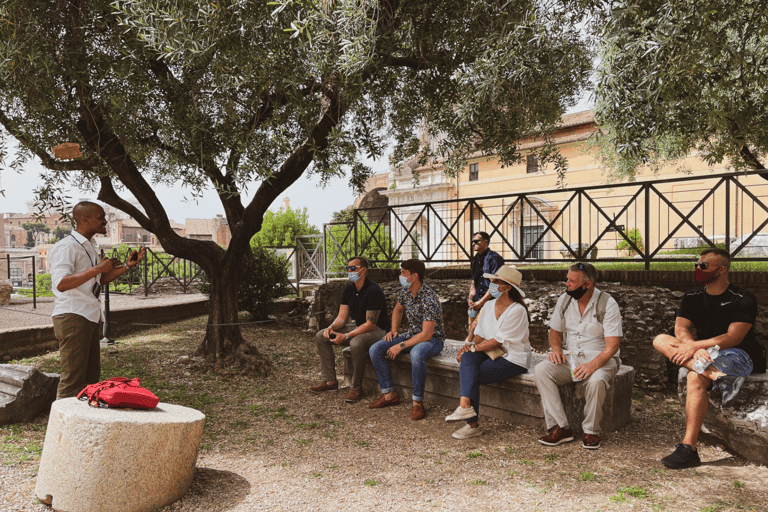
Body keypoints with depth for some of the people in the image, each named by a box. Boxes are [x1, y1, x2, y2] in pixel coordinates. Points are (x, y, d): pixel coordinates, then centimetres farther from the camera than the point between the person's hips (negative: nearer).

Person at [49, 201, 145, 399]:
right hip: (72, 316, -9)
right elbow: (61, 284, -24)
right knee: (73, 379, -6)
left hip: (91, 317, 10)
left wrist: (126, 266, 15)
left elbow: (99, 280, 27)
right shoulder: (65, 247, -11)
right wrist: (98, 269, -25)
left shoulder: (89, 247, 19)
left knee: (91, 377, 12)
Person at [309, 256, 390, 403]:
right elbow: (342, 318, 4)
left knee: (356, 343, -40)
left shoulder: (373, 291, -22)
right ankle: (330, 381, 3)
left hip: (377, 330, -8)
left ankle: (356, 388, -21)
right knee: (321, 336, -1)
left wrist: (346, 336, -29)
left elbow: (370, 324, -25)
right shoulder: (348, 290, 3)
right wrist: (331, 328, -18)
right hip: (358, 328, 9)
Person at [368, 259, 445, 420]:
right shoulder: (405, 291, -1)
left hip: (432, 339, -8)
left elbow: (426, 334, -29)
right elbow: (397, 310, 21)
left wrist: (401, 346, -27)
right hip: (412, 335, 8)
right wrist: (393, 330, 6)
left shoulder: (429, 299, -26)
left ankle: (418, 402, -25)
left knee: (416, 354, -42)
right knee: (375, 349, -7)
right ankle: (389, 394, 0)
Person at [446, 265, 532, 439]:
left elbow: (498, 341, -17)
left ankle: (472, 424, -17)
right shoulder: (488, 305, 10)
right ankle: (465, 405, -33)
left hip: (513, 359, -6)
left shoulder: (517, 311, -13)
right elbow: (480, 334, 11)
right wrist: (469, 345, -8)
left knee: (471, 374, -23)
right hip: (491, 353, 6)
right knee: (468, 357, -25)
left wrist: (473, 347, -15)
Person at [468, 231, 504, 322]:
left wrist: (481, 302, -15)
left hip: (490, 301, -7)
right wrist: (470, 298, 1)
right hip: (476, 303, 7)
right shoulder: (476, 259, 13)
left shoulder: (494, 258, -11)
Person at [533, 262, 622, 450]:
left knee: (596, 381, -37)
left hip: (600, 359, -4)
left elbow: (612, 345, -17)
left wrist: (593, 365, -33)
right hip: (570, 357, 4)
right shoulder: (564, 300, 3)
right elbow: (555, 331, 15)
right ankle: (559, 428, -19)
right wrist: (556, 349, -7)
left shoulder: (607, 304, -12)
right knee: (541, 370, -23)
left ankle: (591, 431, -12)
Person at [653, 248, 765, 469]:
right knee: (660, 340, -18)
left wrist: (695, 345, -27)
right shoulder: (692, 298, 10)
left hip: (738, 356, -6)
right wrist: (696, 349, -27)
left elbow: (733, 338, -17)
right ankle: (715, 374, -39)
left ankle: (689, 449, -35)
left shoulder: (743, 300, -6)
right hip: (704, 353, 6)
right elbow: (681, 329, -5)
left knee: (695, 378, -35)